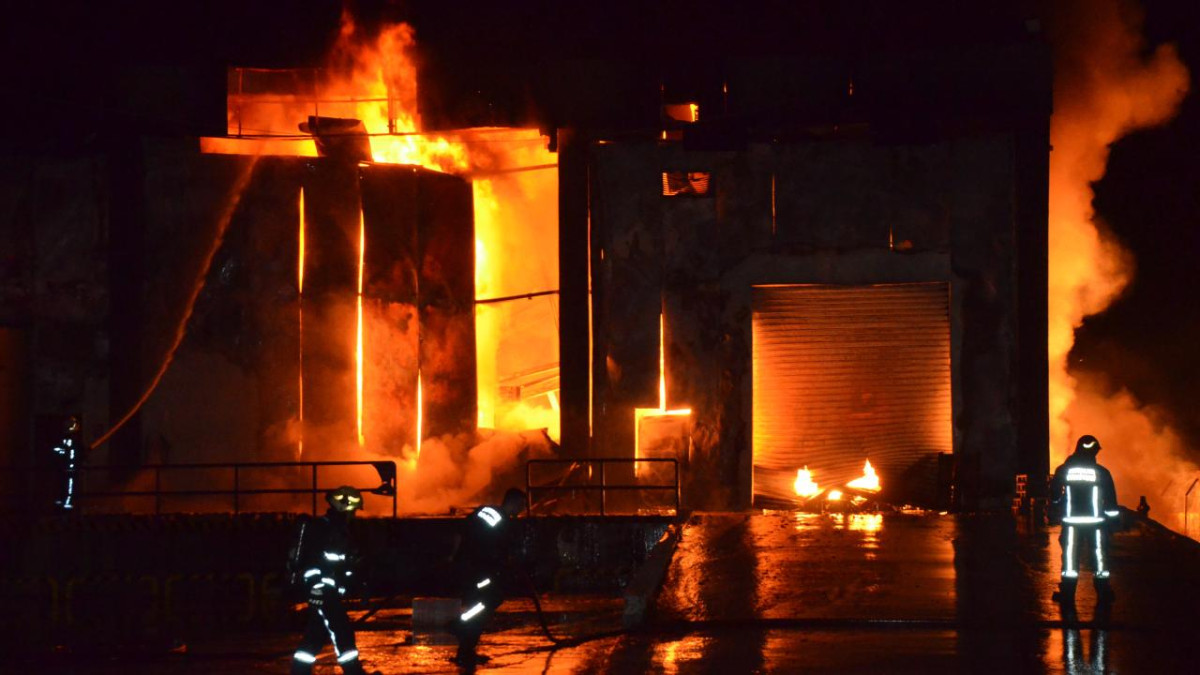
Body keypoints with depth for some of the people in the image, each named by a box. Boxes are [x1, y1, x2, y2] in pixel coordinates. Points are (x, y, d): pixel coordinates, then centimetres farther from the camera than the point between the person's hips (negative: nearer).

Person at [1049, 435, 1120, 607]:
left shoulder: (1063, 470, 0)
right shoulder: (1101, 473, -5)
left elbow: (1054, 496, 11)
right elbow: (1111, 501, -2)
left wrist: (1061, 509, 29)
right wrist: (1112, 518, 7)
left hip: (1071, 521, 1)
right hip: (1095, 521, -1)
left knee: (1070, 554, 5)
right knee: (1099, 554, 7)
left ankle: (1068, 594, 5)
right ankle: (1103, 594, 10)